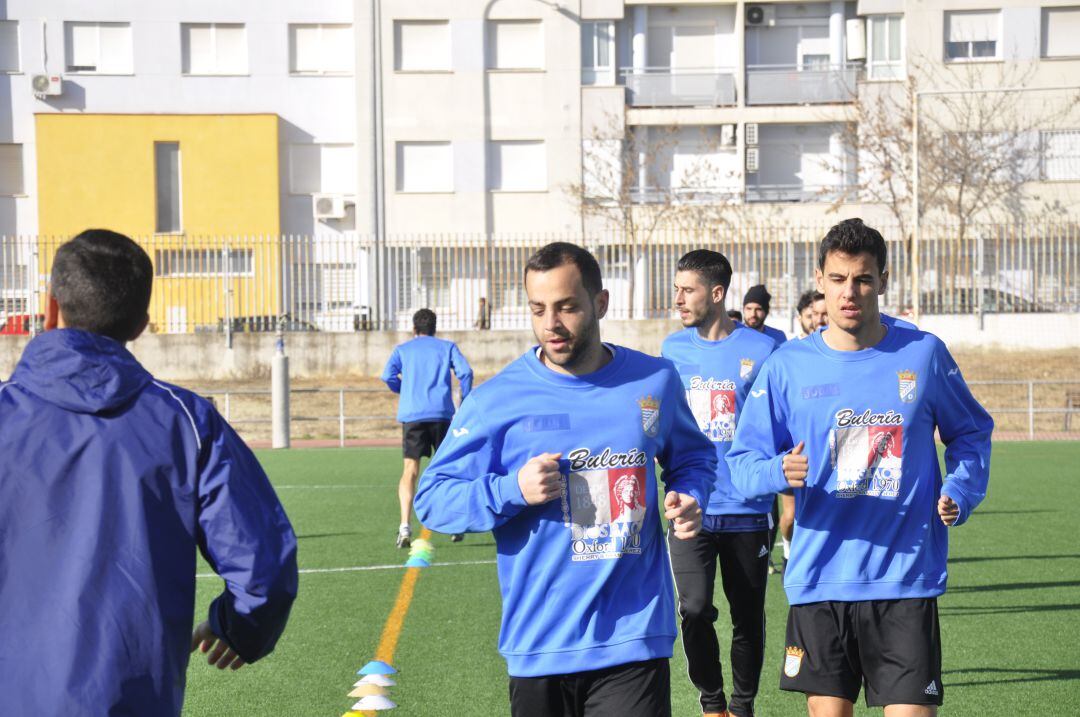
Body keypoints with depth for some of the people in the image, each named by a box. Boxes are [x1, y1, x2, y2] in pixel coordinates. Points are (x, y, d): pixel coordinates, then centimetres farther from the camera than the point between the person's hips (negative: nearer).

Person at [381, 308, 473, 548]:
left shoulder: (402, 349, 15)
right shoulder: (447, 347, 14)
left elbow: (388, 376, 0)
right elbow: (465, 372, -1)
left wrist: (406, 391, 16)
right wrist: (465, 404, 6)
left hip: (411, 414, 0)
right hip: (442, 413, 0)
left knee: (410, 471, -2)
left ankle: (405, 526, -17)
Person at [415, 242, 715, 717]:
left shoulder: (655, 381, 4)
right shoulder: (496, 400, -4)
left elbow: (692, 455, 23)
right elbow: (432, 499, -2)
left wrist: (688, 497, 0)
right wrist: (513, 490, -18)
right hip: (538, 645, 0)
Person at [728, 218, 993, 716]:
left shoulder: (924, 354, 1)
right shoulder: (787, 366, 1)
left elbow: (971, 432, 16)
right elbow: (743, 461, 2)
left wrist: (960, 493, -1)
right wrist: (780, 472, -20)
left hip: (907, 579, -1)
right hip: (818, 579, 1)